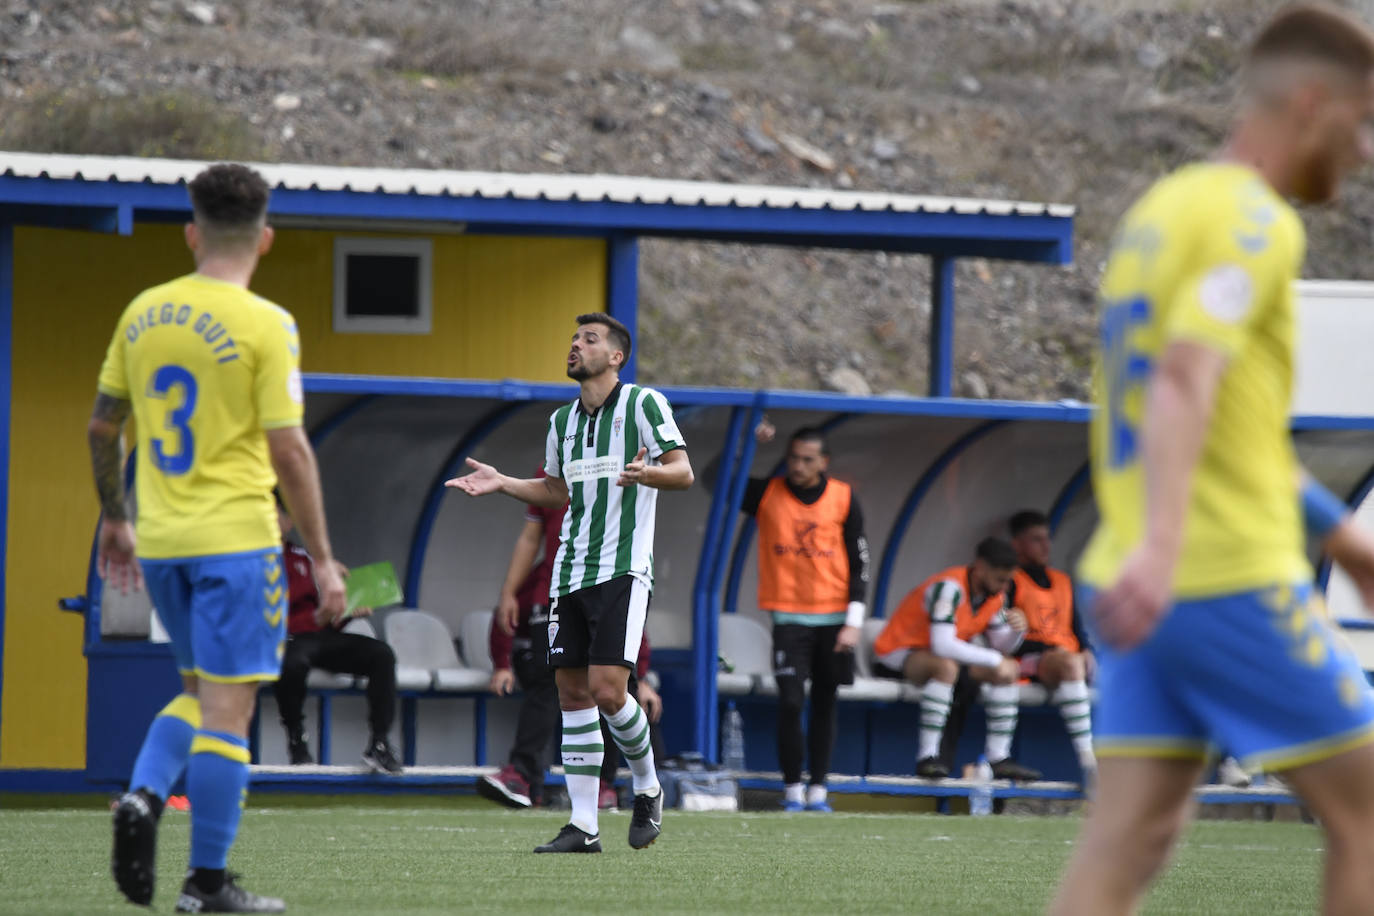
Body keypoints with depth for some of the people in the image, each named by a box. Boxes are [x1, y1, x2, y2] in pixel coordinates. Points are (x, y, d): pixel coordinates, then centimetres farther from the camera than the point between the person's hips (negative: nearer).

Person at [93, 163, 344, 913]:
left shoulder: (143, 312, 6)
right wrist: (323, 560, -7)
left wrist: (113, 519, 26)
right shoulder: (265, 326, -11)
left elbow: (102, 425, 12)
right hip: (236, 536, -6)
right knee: (228, 706, 0)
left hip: (158, 539, 6)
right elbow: (288, 451, -13)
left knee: (201, 690, 21)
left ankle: (143, 795, -4)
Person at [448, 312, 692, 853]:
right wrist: (501, 483, 16)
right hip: (571, 573, 6)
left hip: (623, 570, -6)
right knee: (573, 693, 1)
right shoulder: (563, 420, 16)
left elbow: (683, 472, -7)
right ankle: (583, 826, 2)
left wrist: (650, 473, -28)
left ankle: (647, 788, 10)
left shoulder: (643, 403, -2)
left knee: (607, 689, -15)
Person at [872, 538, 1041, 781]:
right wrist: (994, 659, -29)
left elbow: (1002, 646, 3)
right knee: (946, 666, -39)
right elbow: (943, 645, -36)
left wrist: (1017, 630, -20)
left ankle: (998, 758, -2)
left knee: (1008, 670, -2)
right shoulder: (949, 587, -27)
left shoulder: (995, 596, 0)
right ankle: (927, 758, -36)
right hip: (895, 656, -9)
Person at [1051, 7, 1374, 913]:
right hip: (1233, 587, -8)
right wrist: (1161, 546, -39)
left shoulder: (1158, 213, 19)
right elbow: (1185, 381, -27)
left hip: (1145, 593, 8)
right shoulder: (1254, 222, -11)